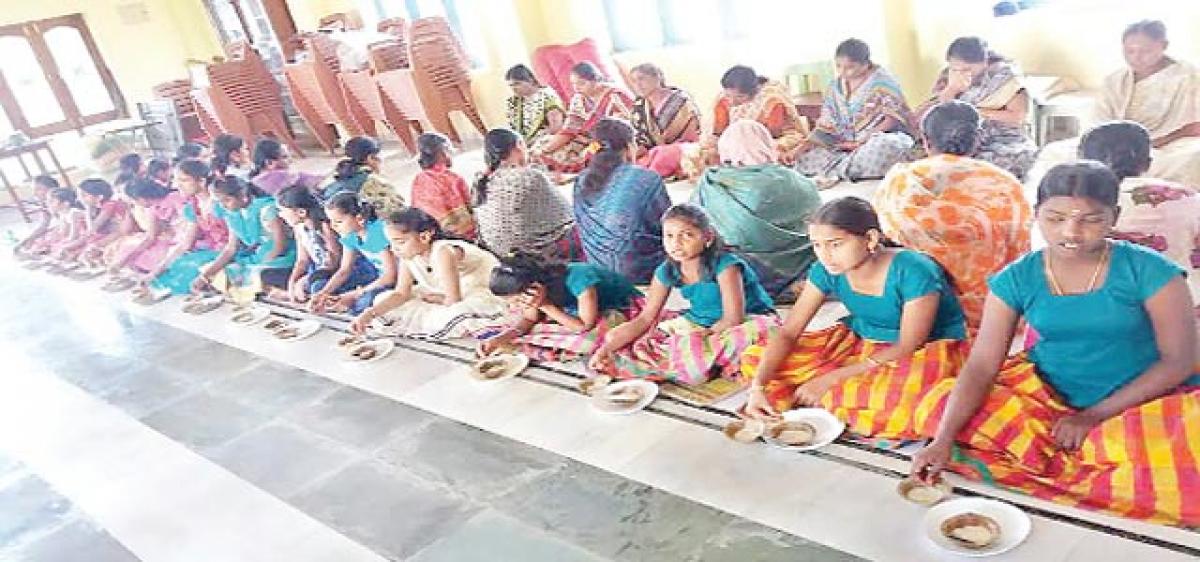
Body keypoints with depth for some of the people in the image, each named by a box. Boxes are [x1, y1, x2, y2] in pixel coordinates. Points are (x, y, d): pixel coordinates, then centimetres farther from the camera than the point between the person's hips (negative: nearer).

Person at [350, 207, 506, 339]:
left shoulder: (442, 252, -29)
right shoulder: (408, 254, -7)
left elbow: (453, 301, -28)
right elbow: (401, 294, -7)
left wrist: (432, 299, -9)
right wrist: (369, 314, -19)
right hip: (448, 298, 9)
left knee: (451, 317, -44)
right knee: (383, 300, 1)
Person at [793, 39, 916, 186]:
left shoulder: (882, 80, -5)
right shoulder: (835, 86, 10)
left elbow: (894, 117, -12)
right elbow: (827, 123, 7)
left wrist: (869, 137, -23)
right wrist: (811, 141, -11)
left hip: (884, 136, -5)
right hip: (846, 145, 5)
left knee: (885, 146, -42)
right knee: (806, 156, -14)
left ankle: (834, 173, -28)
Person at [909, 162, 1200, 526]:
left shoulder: (1148, 270, -10)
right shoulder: (1016, 279, -7)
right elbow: (981, 365, -12)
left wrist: (1095, 415, -17)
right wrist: (943, 440, -26)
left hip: (1142, 402, -2)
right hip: (1047, 399, 3)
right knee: (939, 405, -17)